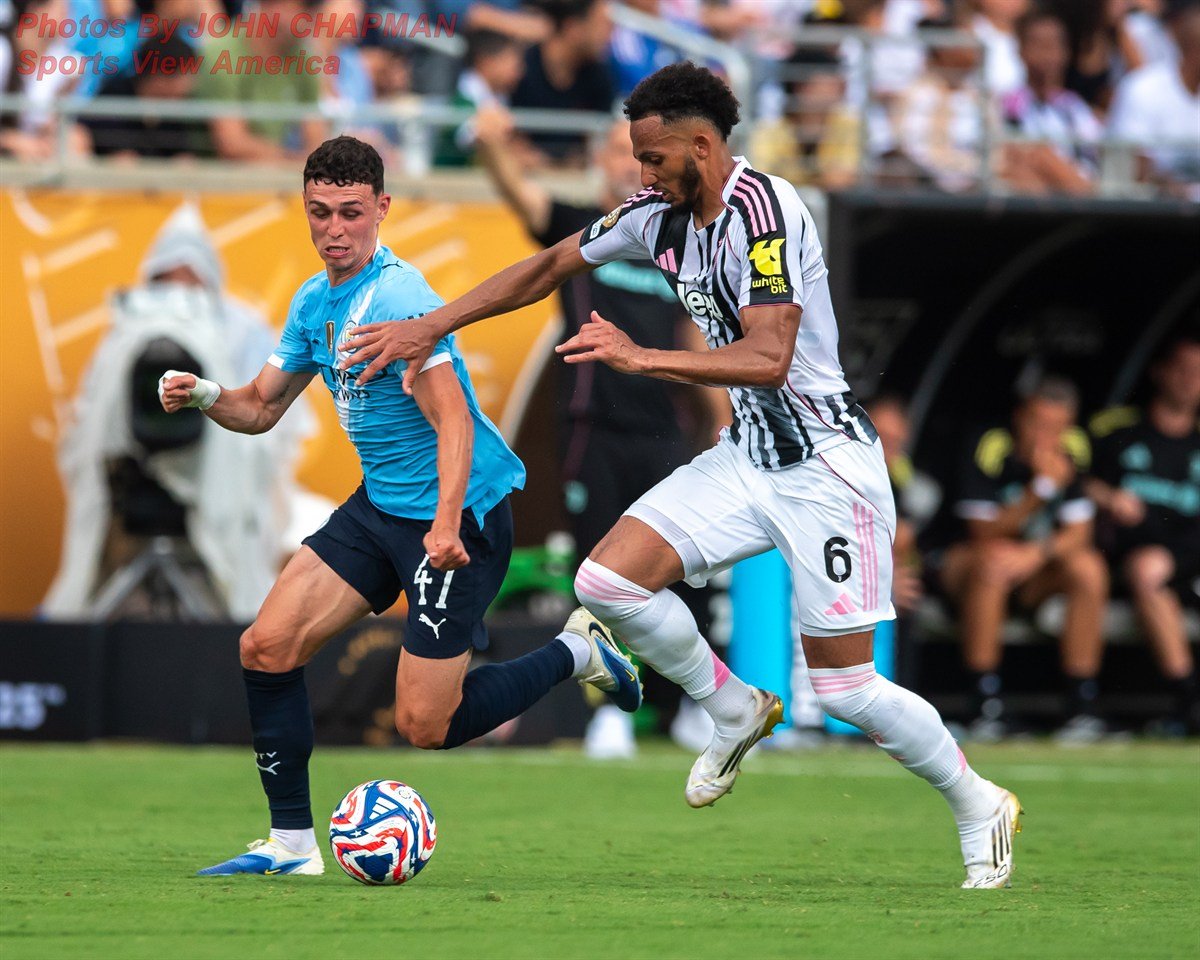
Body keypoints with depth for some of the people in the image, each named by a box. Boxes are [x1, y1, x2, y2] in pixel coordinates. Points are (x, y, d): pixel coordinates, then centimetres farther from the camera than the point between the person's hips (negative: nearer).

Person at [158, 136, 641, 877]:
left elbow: (454, 421, -29)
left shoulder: (397, 299, -21)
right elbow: (262, 407, 13)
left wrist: (448, 524, -41)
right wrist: (205, 395, -9)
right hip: (380, 506, 8)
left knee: (425, 726, -7)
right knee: (266, 648, -2)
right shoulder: (315, 300, 7)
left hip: (460, 518, -8)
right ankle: (291, 844, 9)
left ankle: (573, 654, 15)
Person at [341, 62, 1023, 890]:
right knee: (608, 580, -8)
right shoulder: (664, 212, 3)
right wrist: (430, 326, 11)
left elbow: (768, 358, -31)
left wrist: (642, 358, -33)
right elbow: (550, 268, 15)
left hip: (827, 464, -8)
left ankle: (980, 807, 17)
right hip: (749, 455, 8)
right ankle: (736, 712, 14)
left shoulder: (758, 210, -22)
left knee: (844, 688, -6)